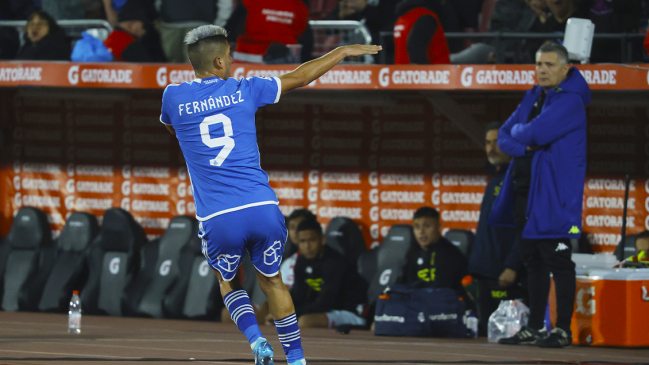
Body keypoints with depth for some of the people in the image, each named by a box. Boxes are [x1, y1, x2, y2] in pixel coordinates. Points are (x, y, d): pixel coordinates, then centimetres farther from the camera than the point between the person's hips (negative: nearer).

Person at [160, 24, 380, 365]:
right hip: (262, 209, 1)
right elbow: (298, 78, 18)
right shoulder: (245, 91, 5)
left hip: (217, 220, -1)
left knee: (227, 282, 24)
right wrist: (342, 52, 32)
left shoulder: (174, 97, 4)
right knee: (272, 281, 22)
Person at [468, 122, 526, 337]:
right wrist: (474, 269, 20)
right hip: (486, 275, 10)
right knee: (486, 334, 9)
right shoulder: (495, 180, 21)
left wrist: (512, 266, -23)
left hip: (506, 277, -10)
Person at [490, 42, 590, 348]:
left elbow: (536, 133, -22)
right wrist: (526, 146, -8)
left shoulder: (570, 101, -11)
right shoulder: (533, 97, 16)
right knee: (533, 263, 12)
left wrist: (520, 133, 0)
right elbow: (504, 138, 12)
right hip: (524, 190, 9)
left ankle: (563, 329, -4)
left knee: (557, 262, -6)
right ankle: (534, 327, 17)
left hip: (555, 194, -9)